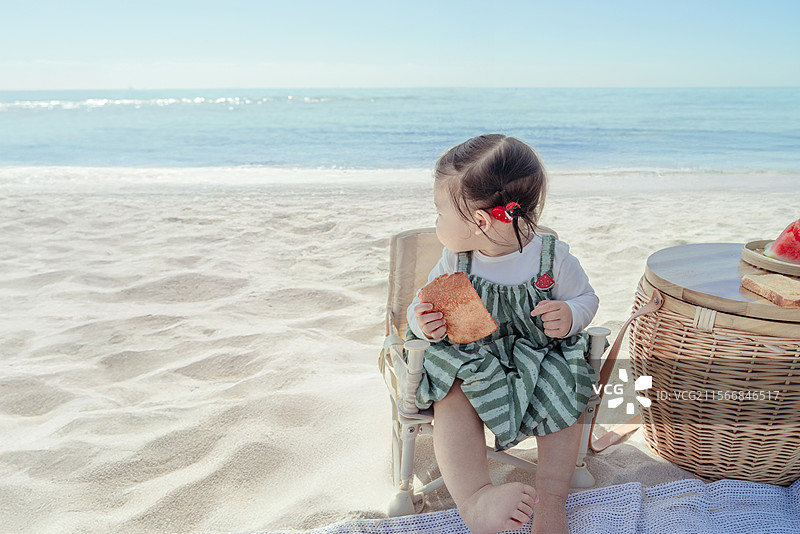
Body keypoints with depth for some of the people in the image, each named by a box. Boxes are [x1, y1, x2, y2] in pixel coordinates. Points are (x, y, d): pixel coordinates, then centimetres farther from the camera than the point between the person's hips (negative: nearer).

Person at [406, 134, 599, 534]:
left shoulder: (553, 257, -11)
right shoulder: (455, 261, -6)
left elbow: (586, 298, 4)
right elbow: (424, 304, 5)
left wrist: (570, 316, -21)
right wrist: (423, 322, -20)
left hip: (540, 358, 0)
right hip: (470, 360, 0)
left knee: (566, 395, -25)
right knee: (453, 400, -29)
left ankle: (551, 497, -15)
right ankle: (474, 500, -40)